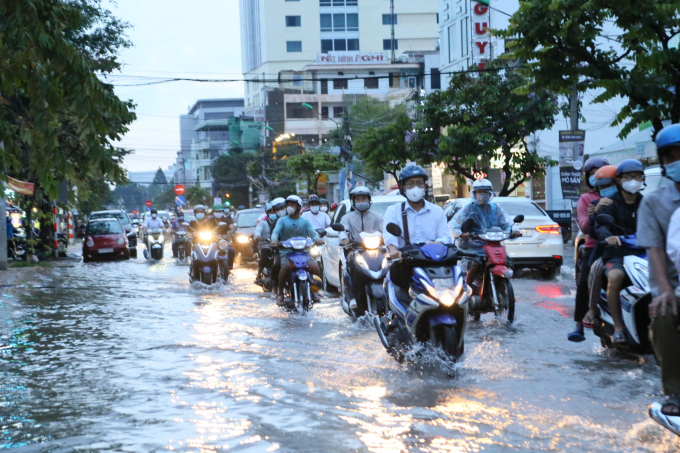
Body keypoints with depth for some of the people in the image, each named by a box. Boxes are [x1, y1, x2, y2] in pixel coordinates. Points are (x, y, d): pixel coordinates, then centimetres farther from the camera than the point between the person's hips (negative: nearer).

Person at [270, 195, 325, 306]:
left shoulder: (305, 222, 16)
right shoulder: (282, 221, 13)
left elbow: (312, 232, 1)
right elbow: (276, 231, -5)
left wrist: (317, 239, -24)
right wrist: (274, 240, -28)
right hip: (286, 252, -2)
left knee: (315, 268, -24)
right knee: (286, 267, -35)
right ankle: (280, 294, -18)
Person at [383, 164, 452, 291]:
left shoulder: (437, 211, 21)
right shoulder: (393, 211, 14)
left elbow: (446, 237, 6)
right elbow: (389, 234, -8)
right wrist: (393, 249, -33)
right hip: (405, 265, -1)